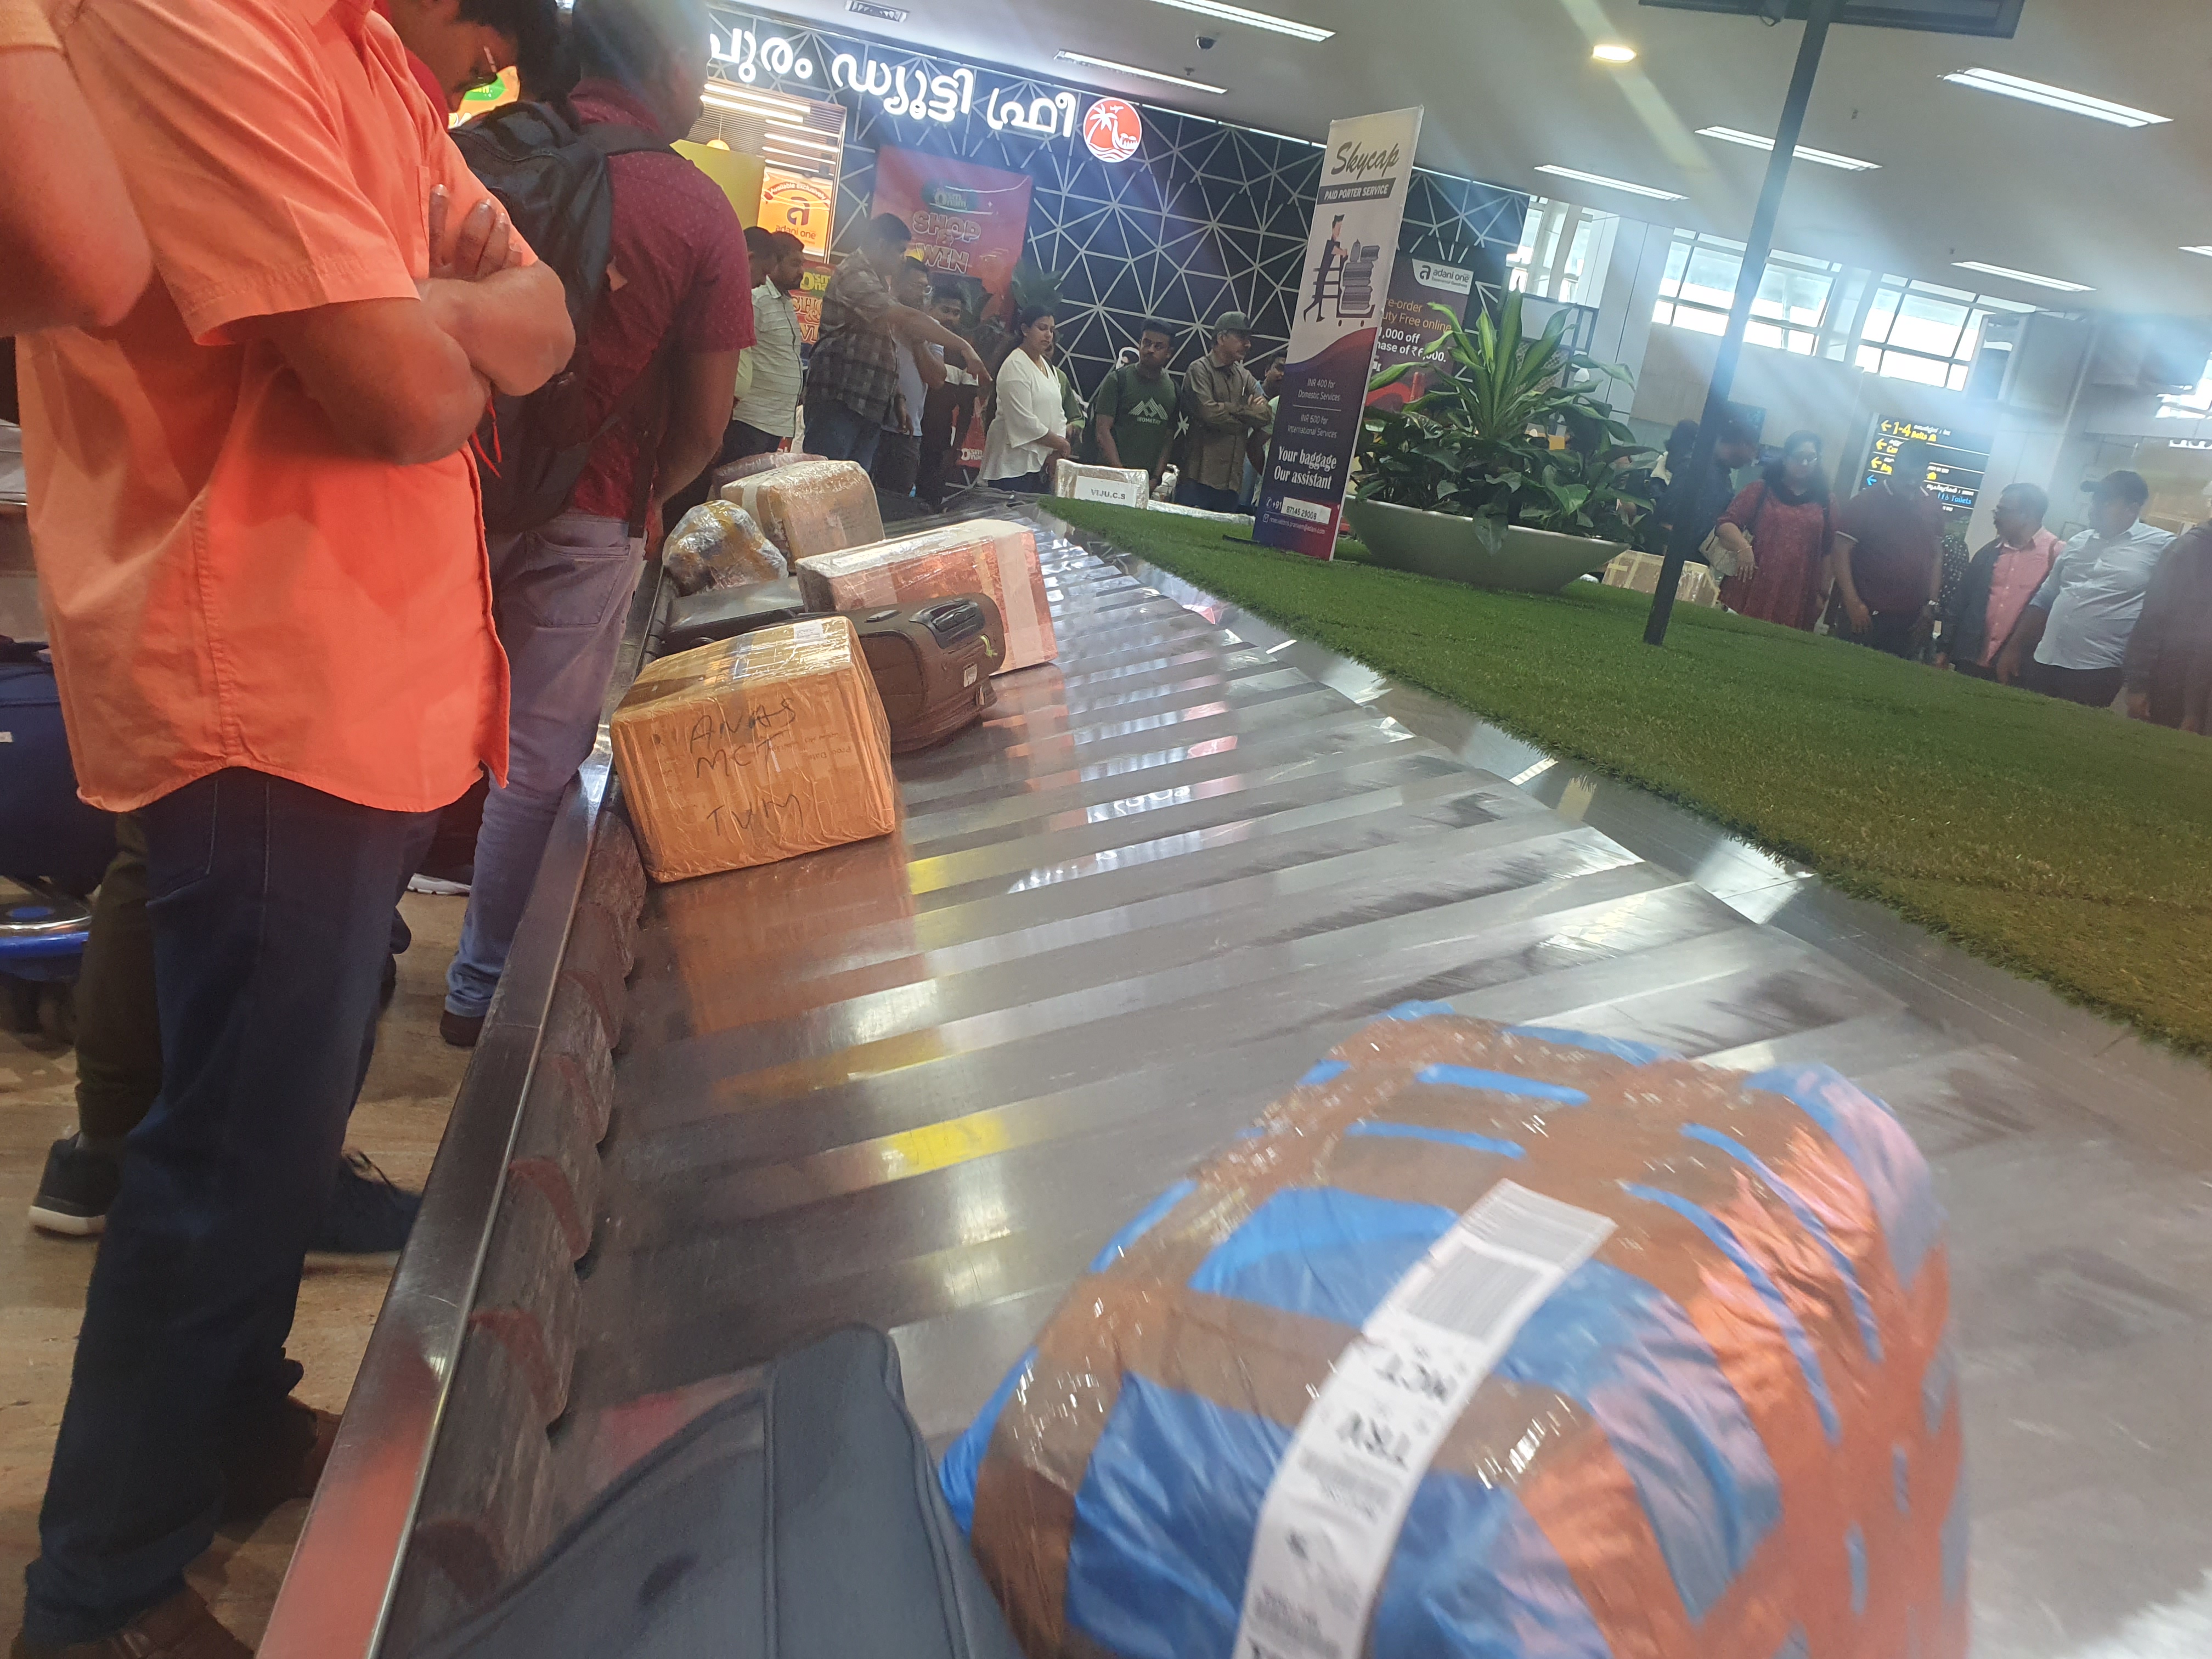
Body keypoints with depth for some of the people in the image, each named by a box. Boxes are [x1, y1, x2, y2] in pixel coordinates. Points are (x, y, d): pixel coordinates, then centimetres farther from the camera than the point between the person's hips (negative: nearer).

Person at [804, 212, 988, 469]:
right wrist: (964, 347, -19)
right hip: (838, 402, -9)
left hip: (869, 409, 9)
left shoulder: (877, 281, 22)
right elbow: (908, 320, -20)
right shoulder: (855, 276, -10)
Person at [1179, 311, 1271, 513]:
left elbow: (1266, 415, 4)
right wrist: (1248, 413, -2)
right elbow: (1209, 413, -17)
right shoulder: (1200, 370, -2)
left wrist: (1231, 409, -9)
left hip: (1231, 480, 6)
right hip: (1199, 476, -6)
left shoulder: (1245, 377, 18)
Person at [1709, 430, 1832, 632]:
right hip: (1751, 592, -1)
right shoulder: (1761, 490, 9)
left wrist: (1823, 593, 8)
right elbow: (1725, 524, 1)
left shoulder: (1825, 503, 14)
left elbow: (1828, 552, 14)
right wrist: (1743, 547, -17)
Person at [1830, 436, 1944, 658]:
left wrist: (1931, 604, 7)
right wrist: (1853, 603, -15)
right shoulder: (1865, 502, -5)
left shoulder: (1933, 507, 9)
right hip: (1867, 614, -4)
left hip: (1912, 617, 4)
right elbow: (1842, 552, -9)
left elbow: (1936, 555, 14)